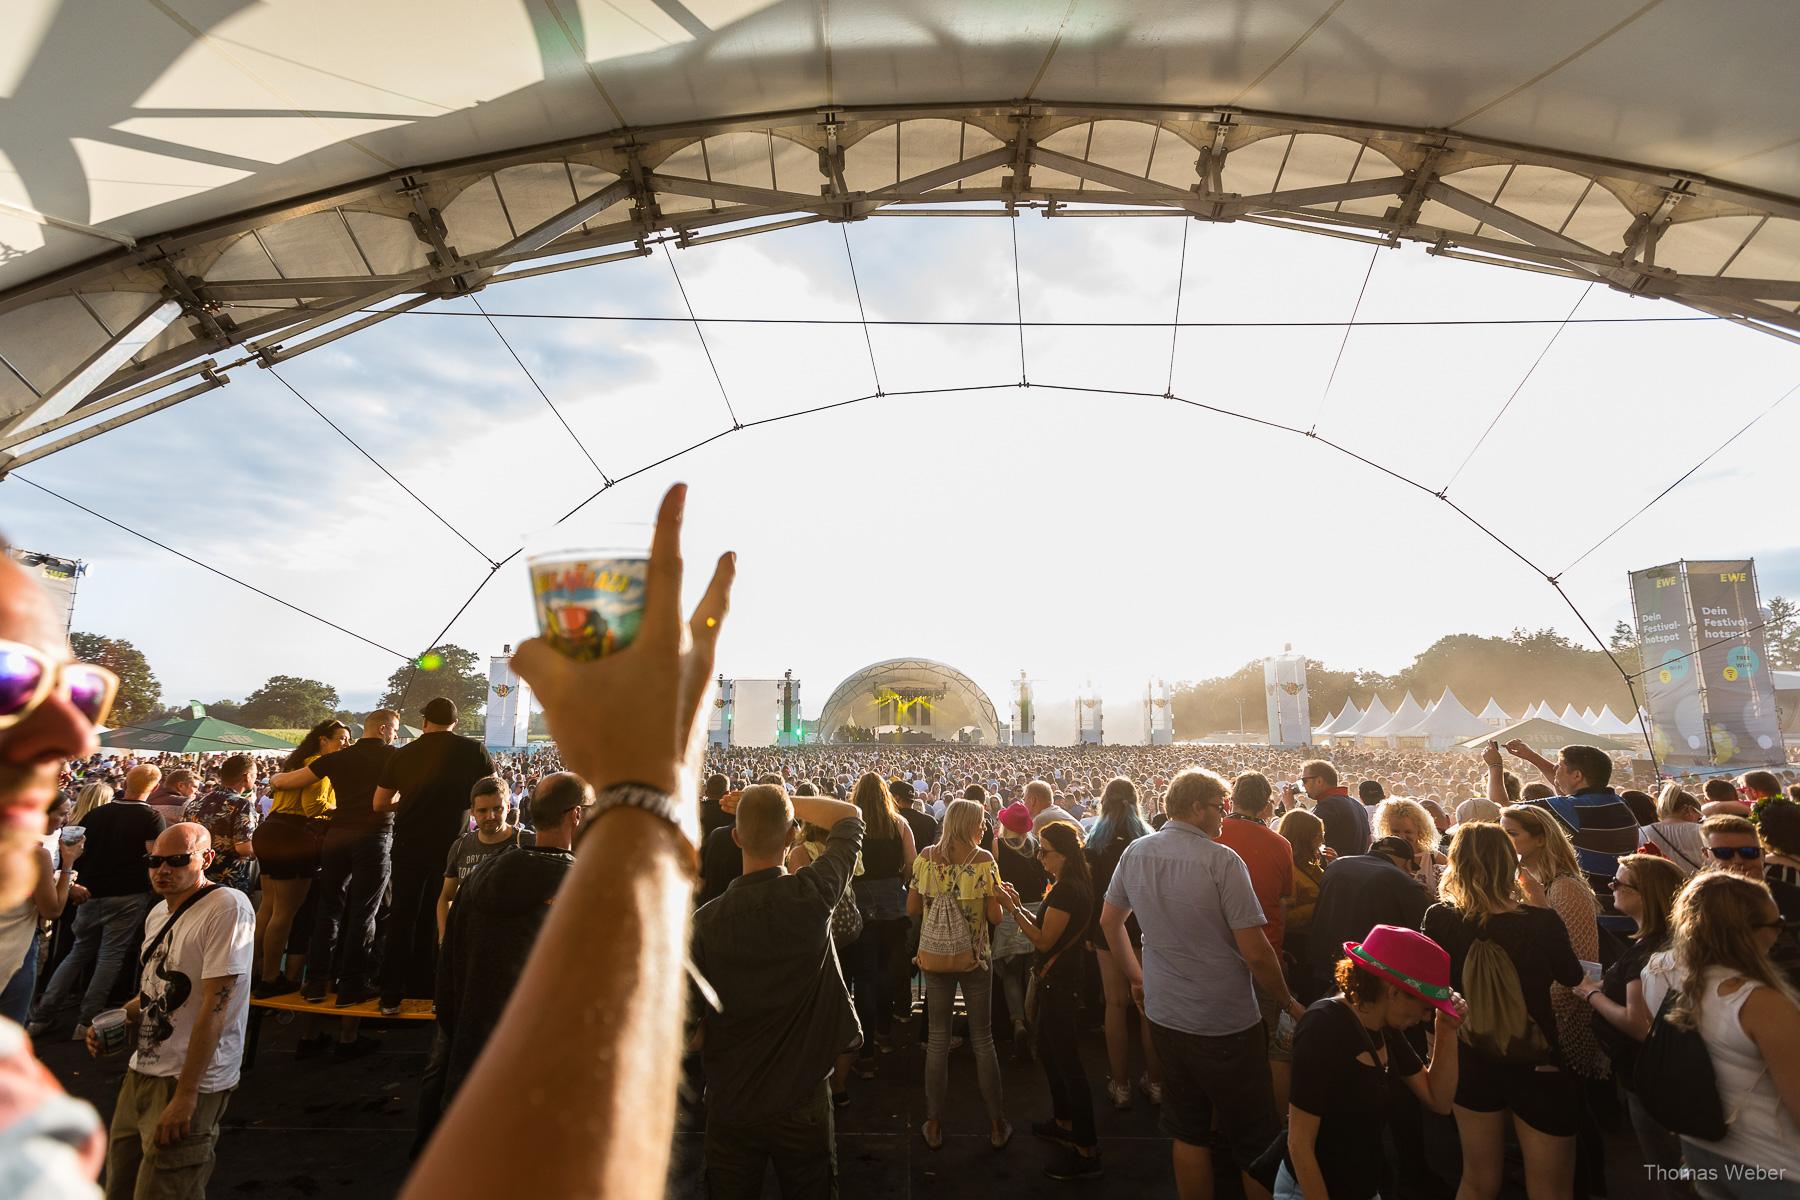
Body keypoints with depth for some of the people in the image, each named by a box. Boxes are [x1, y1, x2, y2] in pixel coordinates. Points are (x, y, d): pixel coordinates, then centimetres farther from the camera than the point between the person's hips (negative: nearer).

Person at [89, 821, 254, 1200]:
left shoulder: (228, 907, -20)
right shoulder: (158, 914, 9)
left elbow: (215, 1006, -22)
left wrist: (185, 1096, -21)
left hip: (191, 1082, -8)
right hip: (141, 1071, 8)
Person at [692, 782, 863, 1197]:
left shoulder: (705, 921, -19)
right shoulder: (813, 893, -20)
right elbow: (850, 816, -4)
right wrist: (780, 799, -5)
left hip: (730, 1104, 1)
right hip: (803, 1099, 0)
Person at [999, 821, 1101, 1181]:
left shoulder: (1066, 890, -24)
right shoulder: (1073, 885, 8)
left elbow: (1044, 940, -22)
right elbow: (1047, 927, 11)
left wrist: (1012, 908, -18)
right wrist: (1020, 906, 2)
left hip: (1059, 984, -11)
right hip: (1059, 979, 11)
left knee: (1068, 1063, -2)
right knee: (1048, 1051, 23)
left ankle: (1087, 1152, 8)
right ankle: (1064, 1123, 39)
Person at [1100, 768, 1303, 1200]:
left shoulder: (1135, 853, -2)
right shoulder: (1221, 860, -20)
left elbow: (1109, 920, 11)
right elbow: (1256, 953, -19)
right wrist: (1289, 1003, -2)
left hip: (1164, 1016, 5)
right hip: (1227, 1023, -5)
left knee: (1188, 1132, 19)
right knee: (1255, 1140, 13)